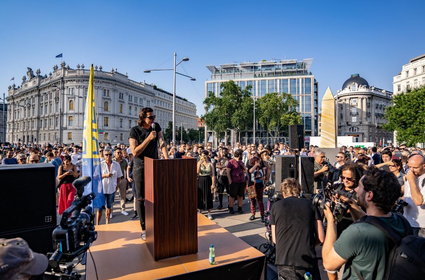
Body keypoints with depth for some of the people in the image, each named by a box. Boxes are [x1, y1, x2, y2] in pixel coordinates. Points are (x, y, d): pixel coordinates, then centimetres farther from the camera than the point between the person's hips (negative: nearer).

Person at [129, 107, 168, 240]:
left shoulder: (156, 127, 2)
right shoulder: (135, 130, -11)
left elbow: (162, 143, -5)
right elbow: (135, 152, -17)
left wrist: (167, 159, -19)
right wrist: (149, 138, -23)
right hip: (140, 168, -3)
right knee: (141, 198, 2)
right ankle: (144, 228, 12)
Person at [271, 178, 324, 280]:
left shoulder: (276, 206, 2)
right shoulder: (310, 205, 3)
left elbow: (275, 240, 7)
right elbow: (321, 238, 0)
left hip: (284, 264, 0)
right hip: (308, 263, 1)